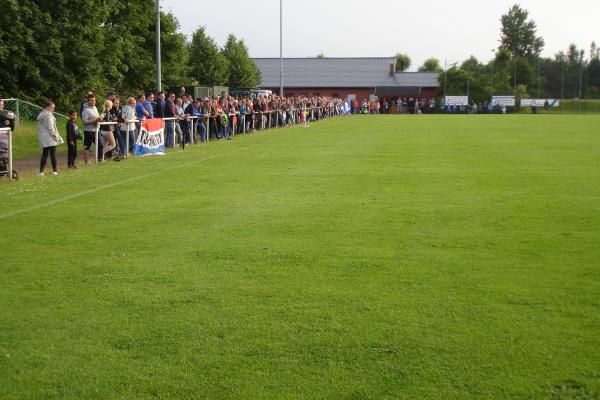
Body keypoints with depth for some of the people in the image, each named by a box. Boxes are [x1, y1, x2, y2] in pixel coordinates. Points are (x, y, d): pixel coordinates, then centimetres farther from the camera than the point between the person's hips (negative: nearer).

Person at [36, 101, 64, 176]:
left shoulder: (41, 115, 16)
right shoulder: (49, 115, -12)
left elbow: (39, 127, 17)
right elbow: (50, 127, -18)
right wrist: (55, 136, -11)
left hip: (43, 138, 8)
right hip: (50, 138, -8)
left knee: (44, 154, 8)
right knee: (53, 154, 0)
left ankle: (41, 171, 1)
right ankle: (55, 171, 4)